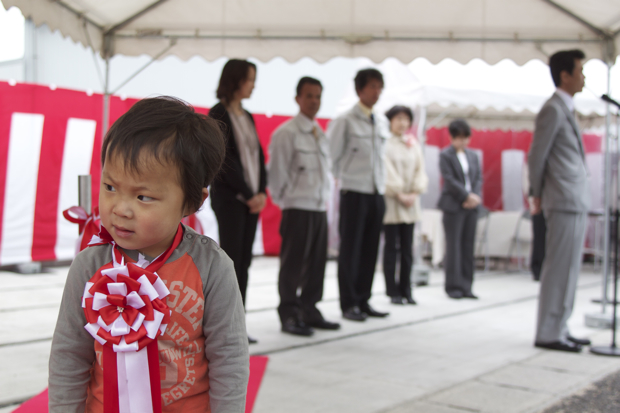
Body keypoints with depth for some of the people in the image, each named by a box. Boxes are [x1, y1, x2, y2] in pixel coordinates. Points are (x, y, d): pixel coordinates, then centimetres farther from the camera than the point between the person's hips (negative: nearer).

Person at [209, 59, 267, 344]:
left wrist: (261, 192, -1)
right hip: (228, 196, -7)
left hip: (251, 198, 7)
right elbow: (226, 160, -12)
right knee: (231, 259, -7)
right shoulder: (218, 114, -6)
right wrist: (248, 195, -12)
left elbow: (258, 156, 13)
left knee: (244, 262, 6)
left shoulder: (247, 117, 16)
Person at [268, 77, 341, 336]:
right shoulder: (286, 133, -6)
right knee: (293, 264, -2)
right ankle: (289, 316, 7)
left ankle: (309, 311, 23)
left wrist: (325, 198, 11)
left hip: (319, 207, 7)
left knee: (317, 263, 11)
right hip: (297, 208, -7)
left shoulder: (320, 135, 16)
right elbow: (278, 172, -7)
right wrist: (284, 201, -6)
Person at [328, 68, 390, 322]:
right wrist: (344, 177, 4)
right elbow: (330, 156, -2)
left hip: (377, 193, 6)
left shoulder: (382, 123, 13)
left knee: (370, 250, 8)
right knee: (350, 250, -2)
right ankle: (348, 304, 5)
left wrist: (380, 181, 15)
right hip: (354, 193, -6)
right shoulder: (345, 121, -6)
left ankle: (363, 301, 17)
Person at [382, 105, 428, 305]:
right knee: (391, 247, -2)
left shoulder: (414, 144, 13)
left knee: (407, 248, 6)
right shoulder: (385, 144, -4)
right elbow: (387, 171, -10)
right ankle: (393, 291, 3)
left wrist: (415, 193, -4)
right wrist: (399, 194, -13)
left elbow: (420, 169, 9)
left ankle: (406, 290, 12)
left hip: (411, 201, 5)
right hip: (391, 200, -5)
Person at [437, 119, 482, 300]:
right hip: (453, 205, -5)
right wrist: (467, 196, -14)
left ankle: (466, 286, 9)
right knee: (454, 245, -5)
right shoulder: (445, 155, -1)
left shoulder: (473, 155, 15)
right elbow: (449, 180, -9)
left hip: (471, 205, 5)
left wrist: (475, 196, -6)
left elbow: (479, 178, 11)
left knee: (468, 245, 5)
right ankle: (453, 286, 1)